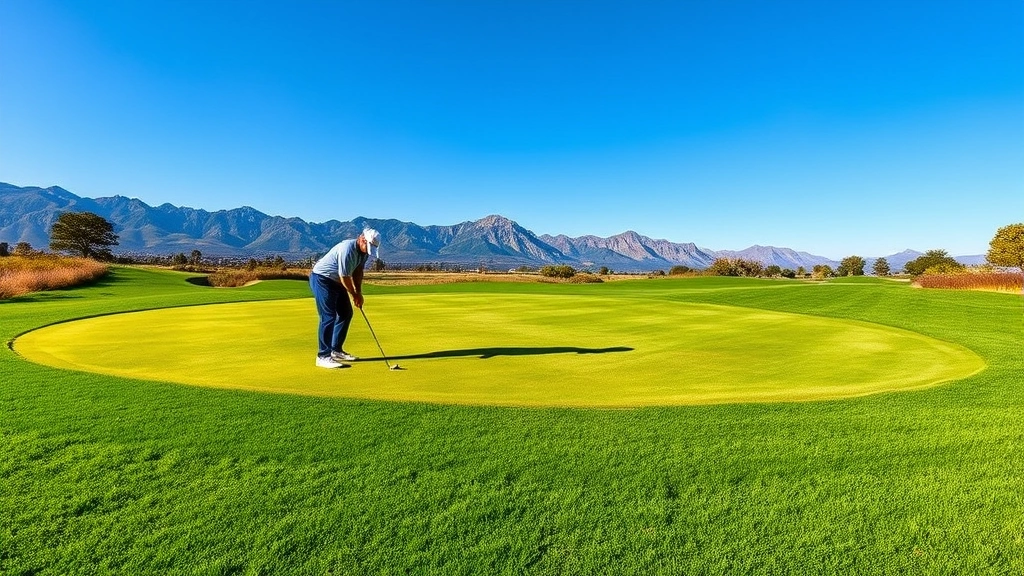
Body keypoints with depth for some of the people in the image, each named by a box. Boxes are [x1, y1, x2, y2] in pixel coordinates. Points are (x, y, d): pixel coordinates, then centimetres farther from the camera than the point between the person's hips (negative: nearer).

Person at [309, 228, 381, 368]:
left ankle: (336, 350, 19)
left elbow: (358, 271, 6)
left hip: (336, 281, 10)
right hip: (321, 279, -10)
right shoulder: (347, 250, -31)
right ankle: (323, 356, -9)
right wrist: (355, 295, -10)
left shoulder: (364, 251, -3)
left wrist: (358, 292, -4)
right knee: (328, 317, -14)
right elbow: (345, 278, -24)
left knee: (346, 314, 10)